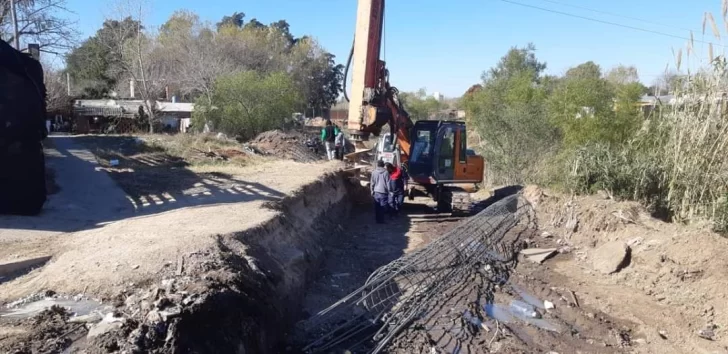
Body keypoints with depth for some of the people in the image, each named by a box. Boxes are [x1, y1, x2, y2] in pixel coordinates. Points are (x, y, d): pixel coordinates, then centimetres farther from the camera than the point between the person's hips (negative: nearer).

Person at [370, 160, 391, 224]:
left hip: (376, 191, 3)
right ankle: (381, 220, 2)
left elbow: (372, 183, 3)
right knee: (383, 207, 3)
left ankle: (378, 220, 16)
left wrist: (372, 191, 13)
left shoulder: (374, 172, -1)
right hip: (383, 192, -3)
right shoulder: (386, 172, -8)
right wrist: (389, 191, 4)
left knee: (377, 207, 10)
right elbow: (388, 183, -5)